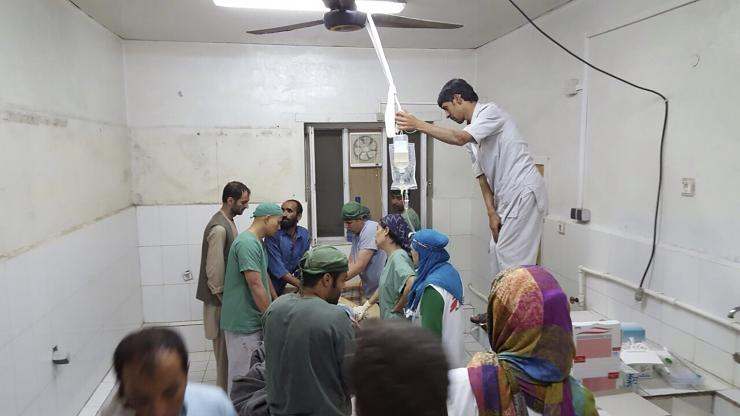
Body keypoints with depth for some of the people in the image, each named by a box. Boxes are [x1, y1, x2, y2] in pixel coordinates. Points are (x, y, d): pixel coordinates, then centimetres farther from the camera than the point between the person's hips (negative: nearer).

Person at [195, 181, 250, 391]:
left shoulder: (228, 222, 9)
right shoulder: (219, 228, -22)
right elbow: (214, 271, -24)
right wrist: (223, 299, -17)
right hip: (220, 299, -9)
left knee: (227, 344, 18)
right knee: (224, 345, 2)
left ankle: (227, 386, 31)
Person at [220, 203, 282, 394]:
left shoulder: (257, 242, 14)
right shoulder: (247, 243, -20)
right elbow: (255, 285, -22)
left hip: (254, 319, 10)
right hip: (243, 322, -10)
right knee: (243, 372, 1)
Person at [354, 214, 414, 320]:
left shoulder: (398, 257, -21)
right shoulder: (391, 257, 10)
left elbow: (412, 283, -36)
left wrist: (398, 307, -22)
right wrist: (365, 306, 20)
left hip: (398, 323, -9)